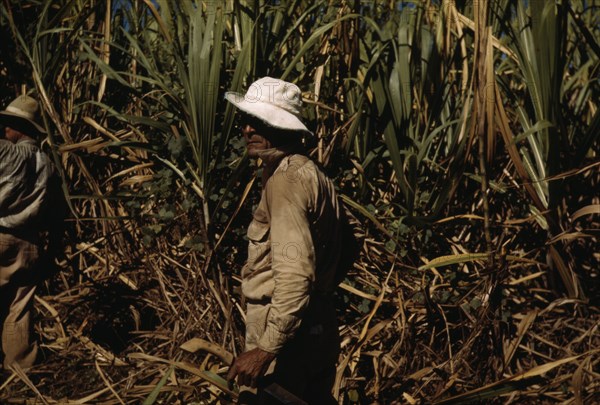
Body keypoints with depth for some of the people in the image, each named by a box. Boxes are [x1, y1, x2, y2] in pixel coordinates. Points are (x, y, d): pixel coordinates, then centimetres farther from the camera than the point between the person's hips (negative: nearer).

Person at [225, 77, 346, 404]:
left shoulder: (286, 179, -18)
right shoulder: (311, 173, 13)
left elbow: (295, 276, -26)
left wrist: (267, 349, -25)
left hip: (285, 332, -10)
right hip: (319, 326, 10)